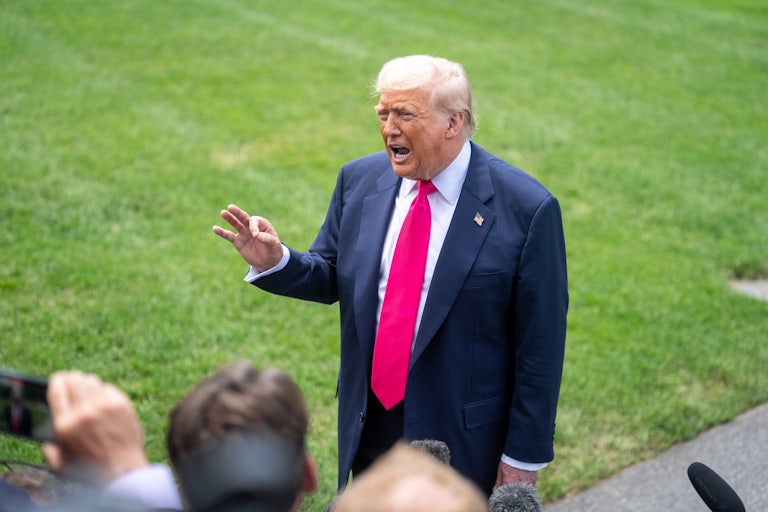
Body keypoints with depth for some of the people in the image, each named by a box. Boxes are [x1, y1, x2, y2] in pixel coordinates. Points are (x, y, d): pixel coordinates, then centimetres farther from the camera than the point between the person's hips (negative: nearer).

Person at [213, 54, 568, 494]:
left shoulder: (527, 208, -16)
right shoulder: (359, 180, -1)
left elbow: (541, 344, -12)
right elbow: (331, 278, 9)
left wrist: (523, 457, -10)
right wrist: (274, 262, -13)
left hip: (464, 442, -4)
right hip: (371, 430, 5)